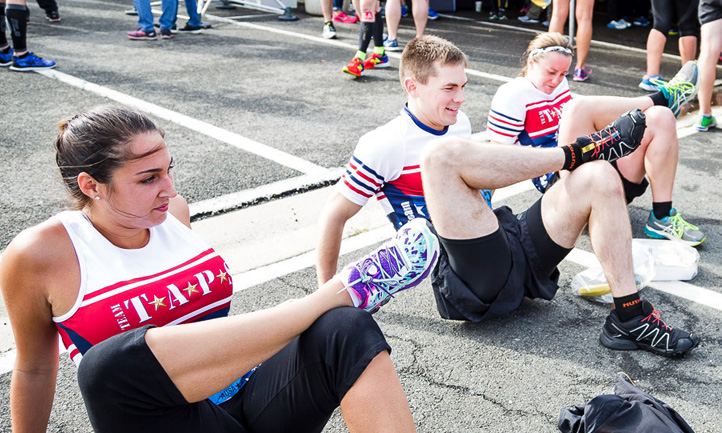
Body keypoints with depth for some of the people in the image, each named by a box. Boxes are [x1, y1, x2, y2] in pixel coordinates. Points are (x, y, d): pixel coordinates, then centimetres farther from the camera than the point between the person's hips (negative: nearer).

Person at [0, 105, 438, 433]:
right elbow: (36, 368, 8)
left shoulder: (174, 212, 8)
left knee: (345, 328, -25)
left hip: (253, 396, 4)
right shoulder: (39, 255, -5)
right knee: (109, 362, -38)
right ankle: (344, 288, -32)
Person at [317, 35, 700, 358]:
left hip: (517, 250, 8)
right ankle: (578, 151, -13)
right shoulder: (383, 146, -5)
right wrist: (326, 292, 1)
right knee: (442, 153, -29)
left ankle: (629, 319, -11)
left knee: (599, 178, -8)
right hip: (470, 281, -7)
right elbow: (334, 215, -2)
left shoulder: (459, 123, 17)